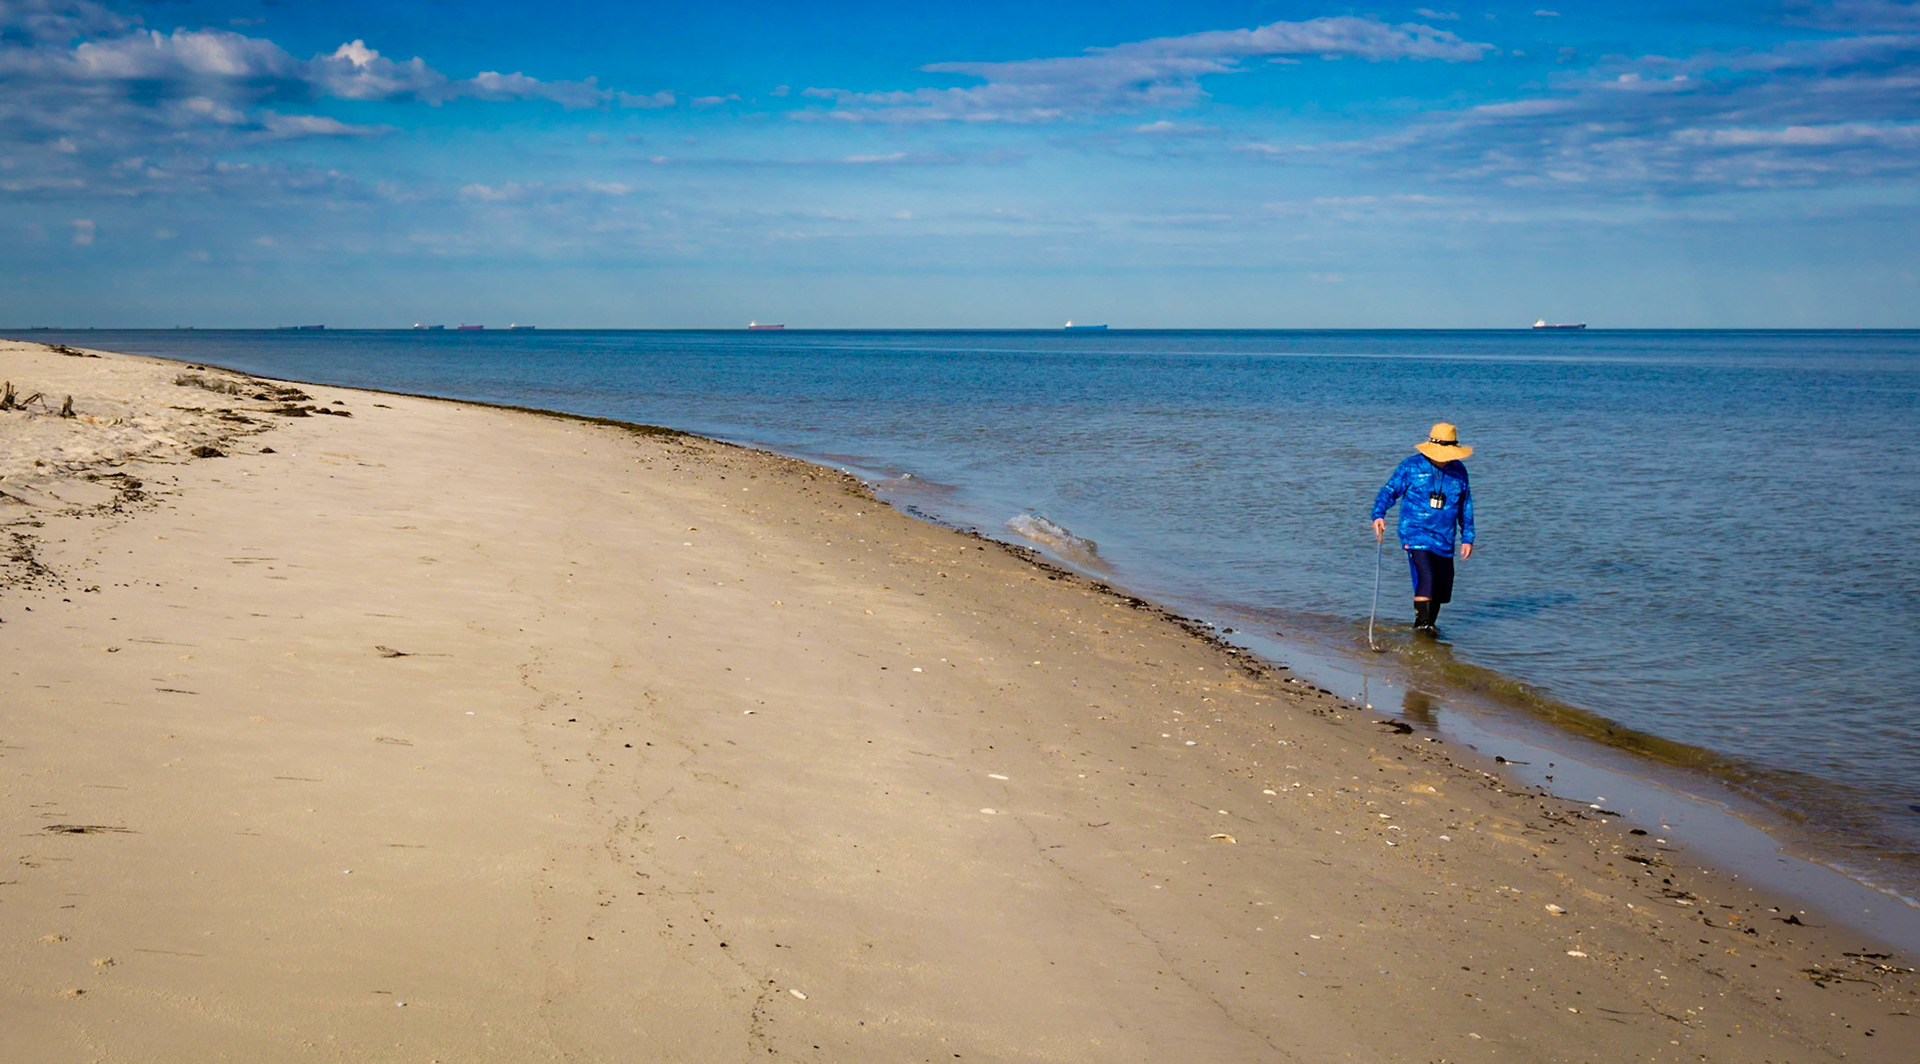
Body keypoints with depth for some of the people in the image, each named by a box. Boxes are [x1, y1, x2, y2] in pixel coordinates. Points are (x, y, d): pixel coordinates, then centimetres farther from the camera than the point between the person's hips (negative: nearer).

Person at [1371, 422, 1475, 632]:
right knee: (1425, 577, -22)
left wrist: (1467, 538, 14)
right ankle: (1422, 623, -16)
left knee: (1442, 586, 8)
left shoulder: (1459, 471, 8)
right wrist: (1378, 515, -17)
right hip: (1416, 533, -5)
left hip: (1444, 538, 5)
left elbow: (1466, 506, 16)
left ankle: (1430, 624, 25)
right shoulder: (1411, 467, -4)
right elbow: (1389, 491, 0)